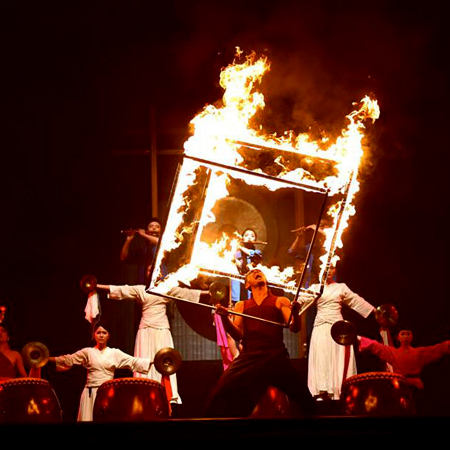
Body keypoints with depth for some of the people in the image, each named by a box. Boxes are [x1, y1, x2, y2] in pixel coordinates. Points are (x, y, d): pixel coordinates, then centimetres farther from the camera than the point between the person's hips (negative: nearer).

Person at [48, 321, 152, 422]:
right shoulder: (87, 352, 9)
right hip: (91, 393, 0)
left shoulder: (115, 353, 8)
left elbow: (134, 361, 3)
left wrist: (153, 361, -7)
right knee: (88, 418, -3)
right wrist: (47, 359, -3)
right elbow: (68, 359, 6)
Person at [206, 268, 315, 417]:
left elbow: (294, 328, 5)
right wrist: (225, 318, -6)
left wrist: (295, 312, -16)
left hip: (275, 356, -1)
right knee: (220, 400, -13)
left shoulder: (280, 301, 16)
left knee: (302, 399, -15)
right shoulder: (241, 306, 22)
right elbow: (237, 335, 12)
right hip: (248, 356, 2)